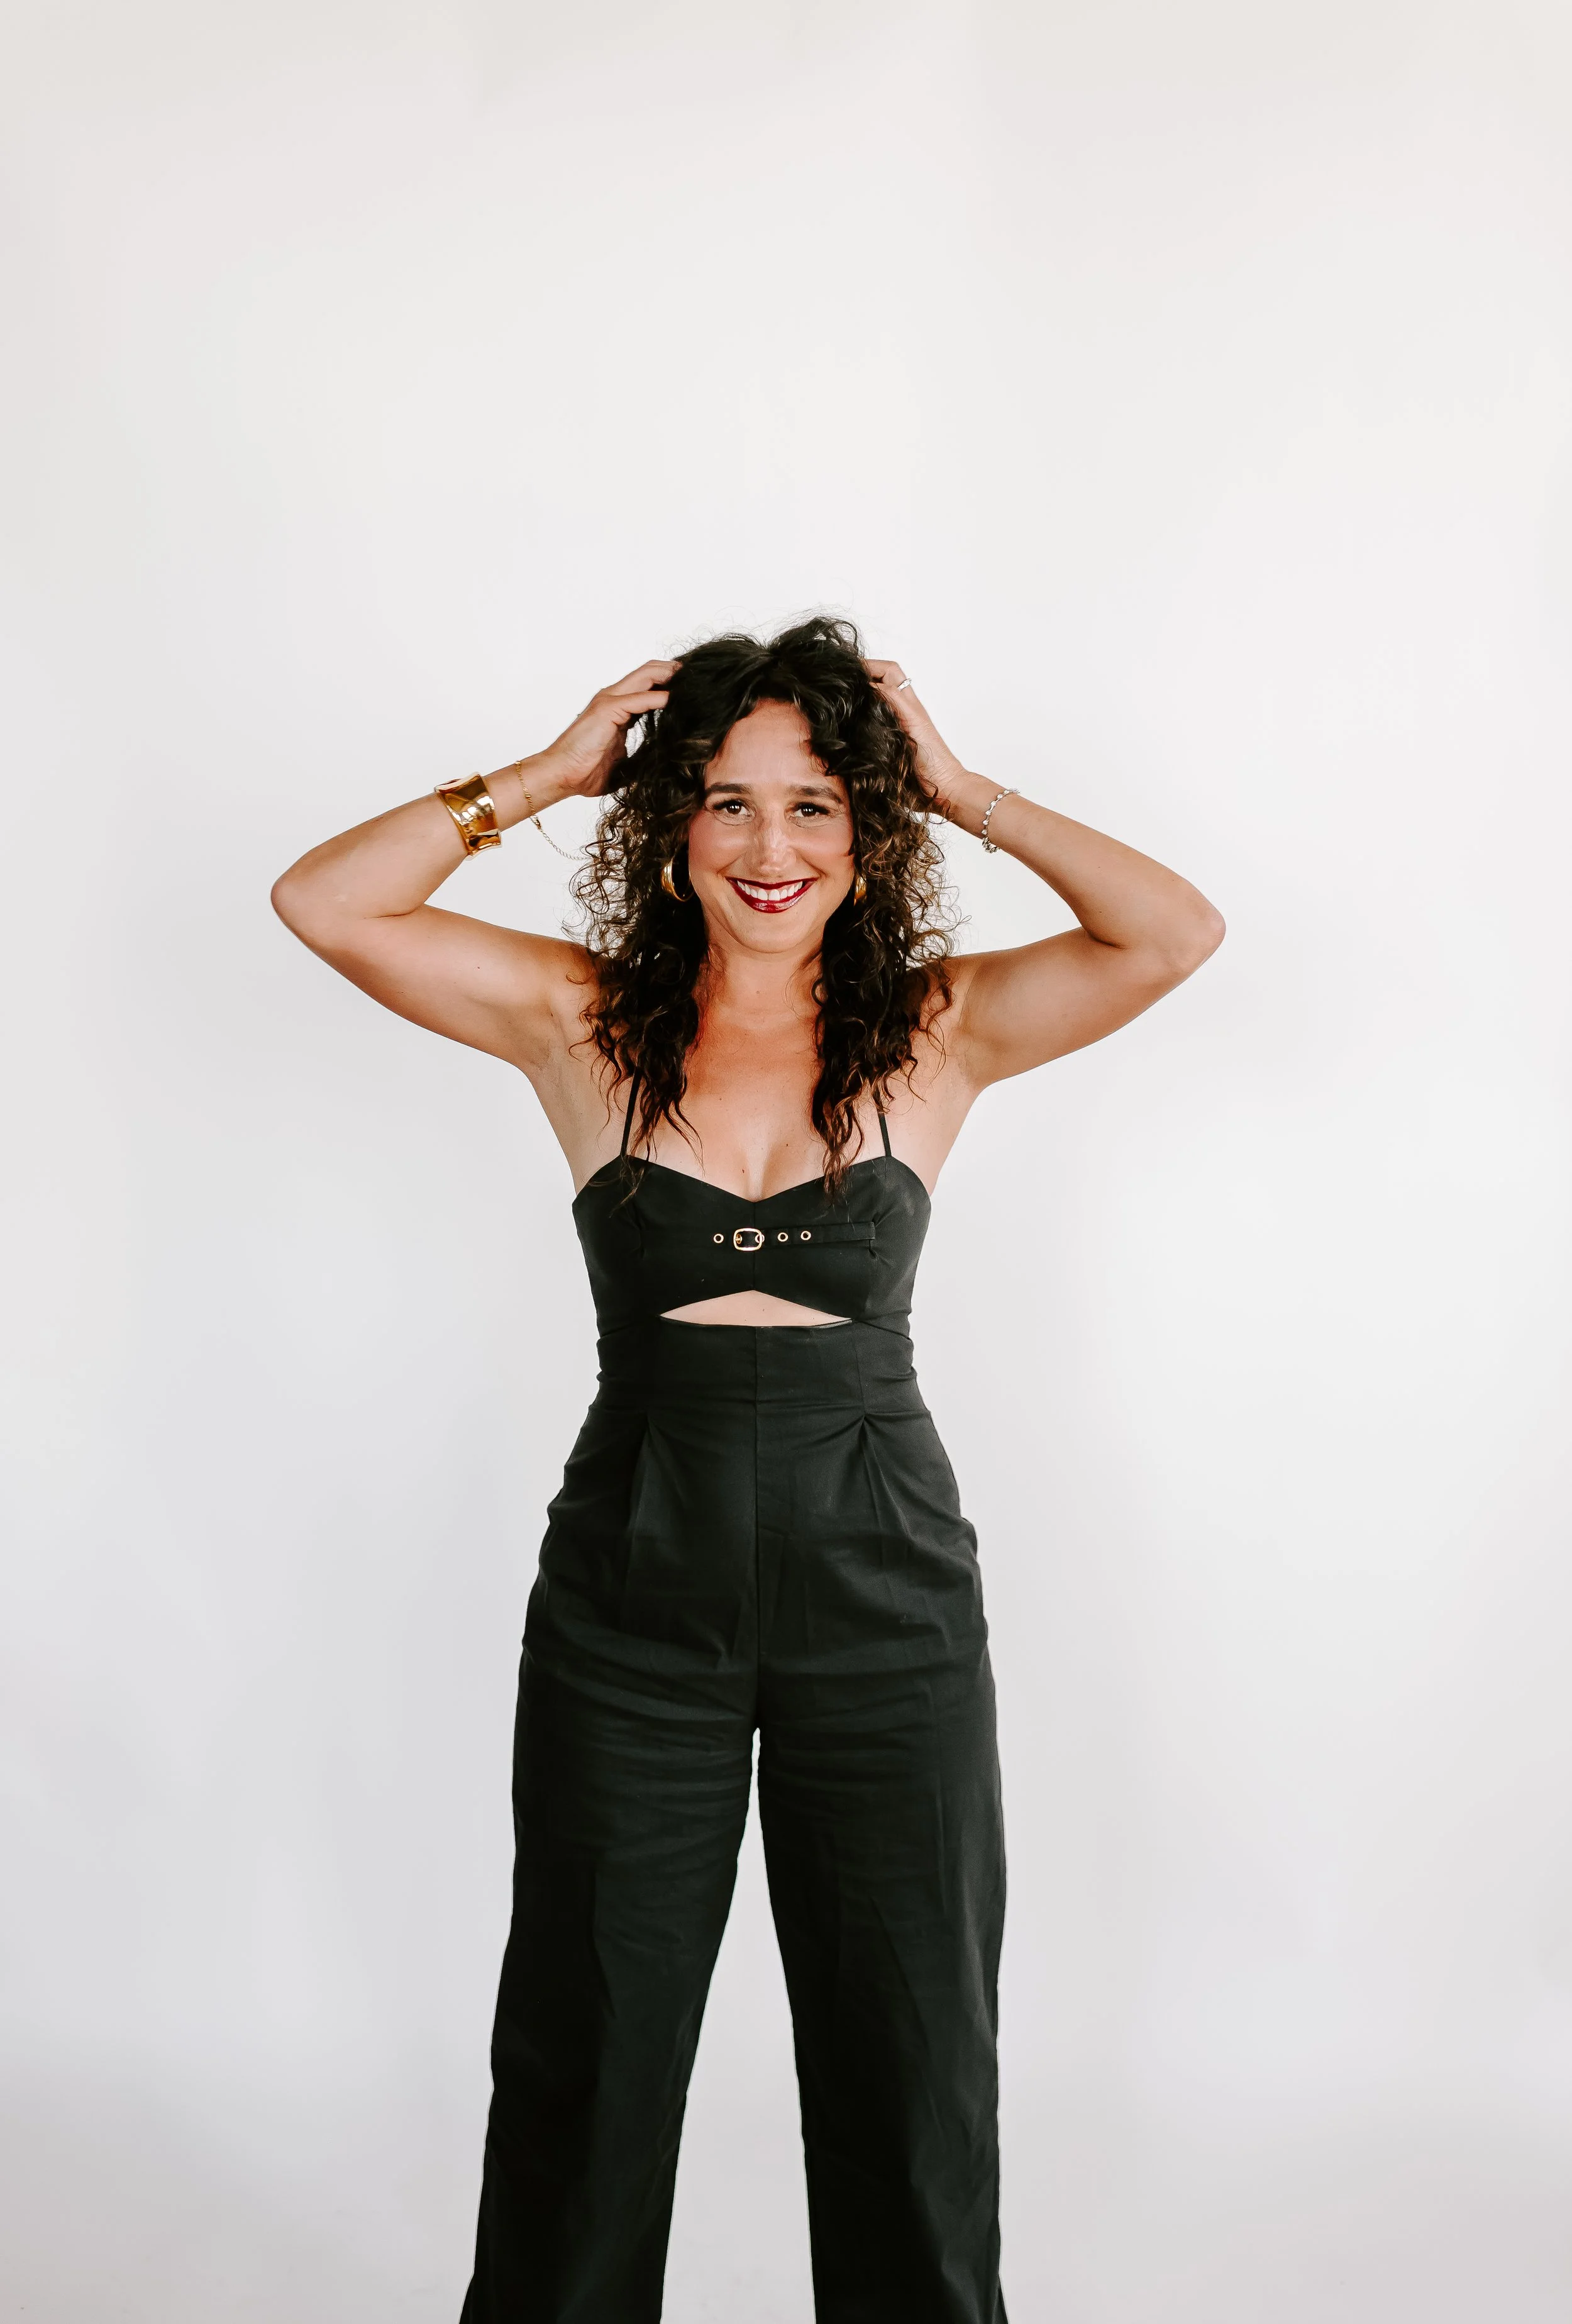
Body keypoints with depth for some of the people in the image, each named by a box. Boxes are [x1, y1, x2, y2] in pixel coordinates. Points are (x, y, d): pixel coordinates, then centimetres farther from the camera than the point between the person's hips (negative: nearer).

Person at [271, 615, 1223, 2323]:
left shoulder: (935, 1029, -1)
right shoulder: (583, 1020, -1)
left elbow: (1179, 932, -11)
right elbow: (322, 903, -7)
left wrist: (962, 791, -7)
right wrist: (548, 773, -6)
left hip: (883, 1593, 0)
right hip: (634, 1590, 0)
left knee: (908, 2047, 16)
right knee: (588, 2040, 17)